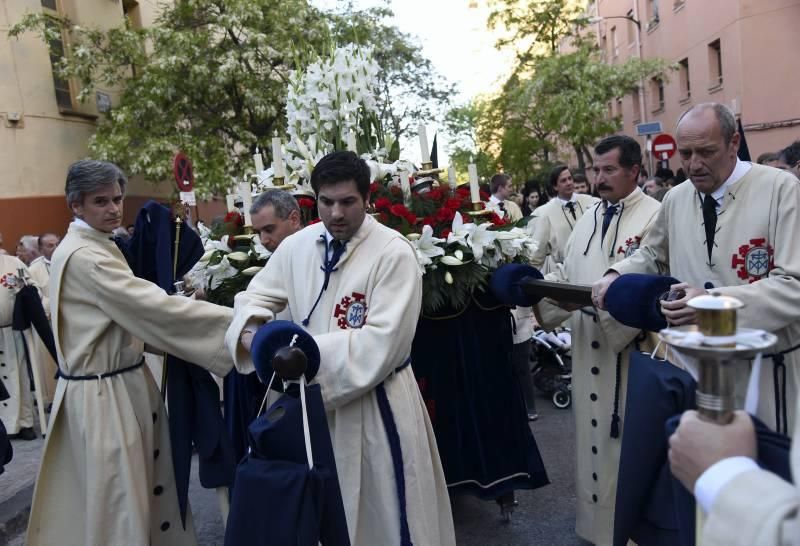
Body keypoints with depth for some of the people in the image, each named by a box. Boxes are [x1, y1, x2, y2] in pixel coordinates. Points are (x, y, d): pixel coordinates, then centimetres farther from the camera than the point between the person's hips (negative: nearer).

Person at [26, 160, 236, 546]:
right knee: (118, 504, 4)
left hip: (122, 384, 10)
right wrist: (238, 319, -24)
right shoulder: (83, 256, -20)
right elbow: (152, 307, -26)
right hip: (103, 395, -10)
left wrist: (178, 301, -2)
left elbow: (131, 310, 14)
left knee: (137, 493, 19)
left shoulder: (96, 248, 12)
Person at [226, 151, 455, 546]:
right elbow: (257, 297, 9)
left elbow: (381, 343, -23)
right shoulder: (297, 246, 0)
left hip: (377, 406, -5)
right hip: (312, 401, 5)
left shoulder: (394, 253, -17)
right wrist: (252, 332, -14)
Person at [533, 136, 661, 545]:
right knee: (591, 431, 17)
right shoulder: (589, 216, 13)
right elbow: (567, 271, 14)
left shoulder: (655, 216, -11)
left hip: (630, 348, -6)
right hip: (587, 346, 7)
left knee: (625, 437, 6)